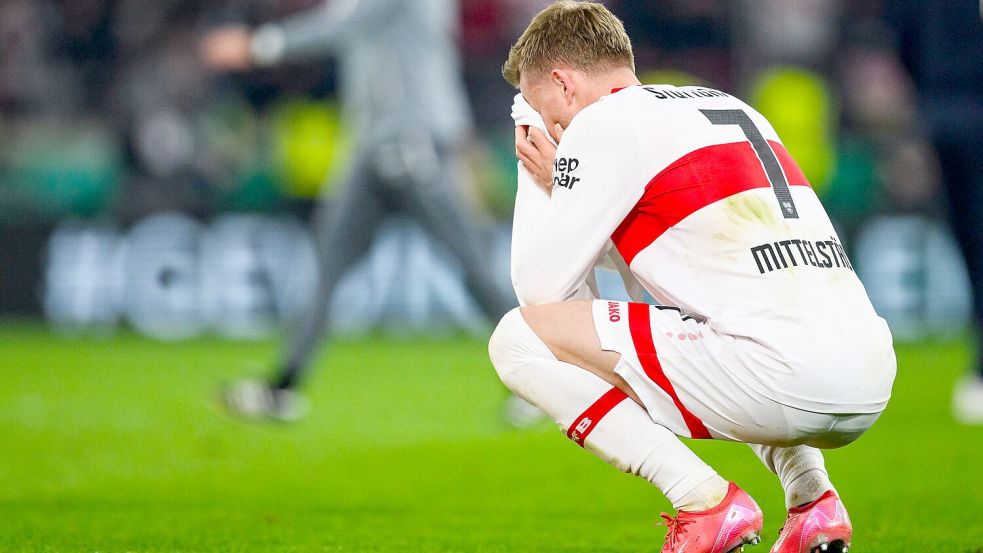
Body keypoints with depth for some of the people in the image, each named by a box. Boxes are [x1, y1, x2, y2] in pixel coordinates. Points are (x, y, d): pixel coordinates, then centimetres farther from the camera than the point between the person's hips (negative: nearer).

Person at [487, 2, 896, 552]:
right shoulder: (731, 107, 27)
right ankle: (813, 499, 21)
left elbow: (539, 287, 1)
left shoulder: (606, 121, 2)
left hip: (782, 380, -9)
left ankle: (706, 504, -7)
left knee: (519, 337, -1)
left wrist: (554, 187, 19)